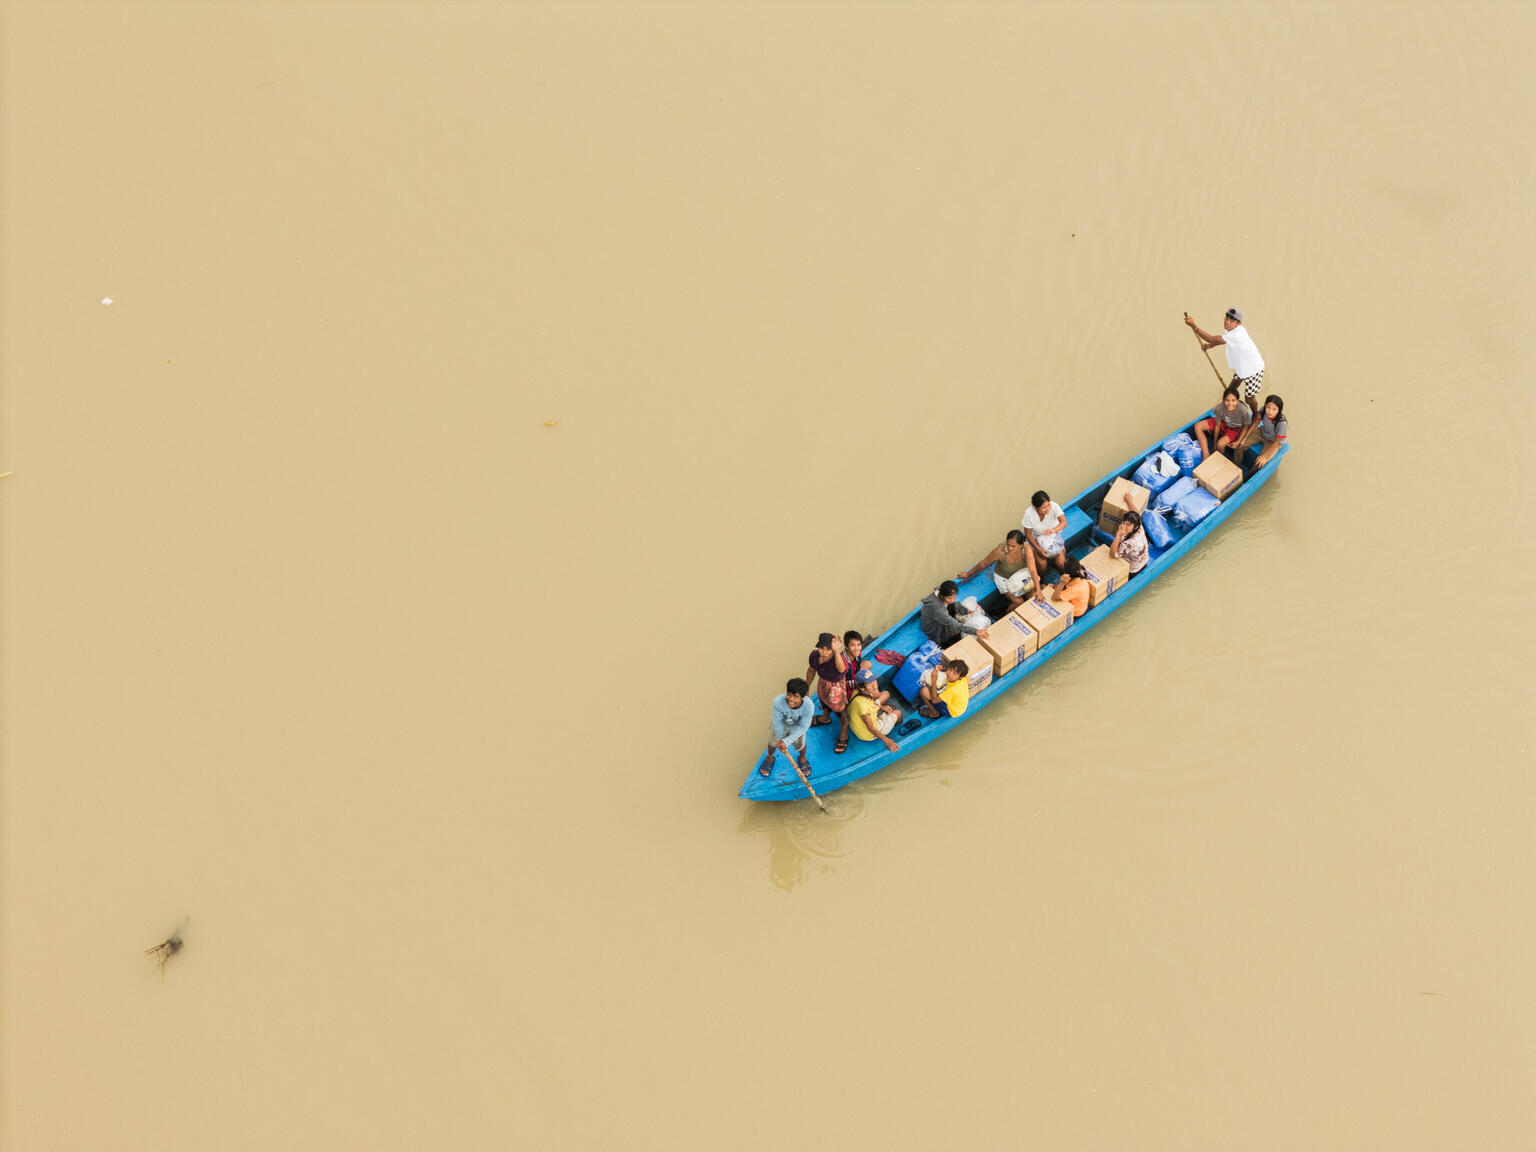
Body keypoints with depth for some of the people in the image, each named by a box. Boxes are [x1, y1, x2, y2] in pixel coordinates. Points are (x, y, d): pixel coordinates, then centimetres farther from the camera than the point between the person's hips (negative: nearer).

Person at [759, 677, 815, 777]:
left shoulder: (809, 707, -41)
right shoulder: (778, 702, -43)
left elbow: (802, 727, -27)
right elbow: (778, 722, -24)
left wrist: (786, 742, -31)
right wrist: (781, 738, -13)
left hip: (797, 725, 0)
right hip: (781, 724, 0)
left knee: (799, 744, 13)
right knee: (773, 742, 18)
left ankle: (802, 758, 51)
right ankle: (769, 757, 54)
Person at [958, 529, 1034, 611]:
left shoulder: (1026, 548, -30)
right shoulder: (1000, 551, -33)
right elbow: (983, 563, -16)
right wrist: (968, 574, -3)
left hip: (1020, 575, 3)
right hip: (1003, 578, -3)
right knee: (1018, 602, -14)